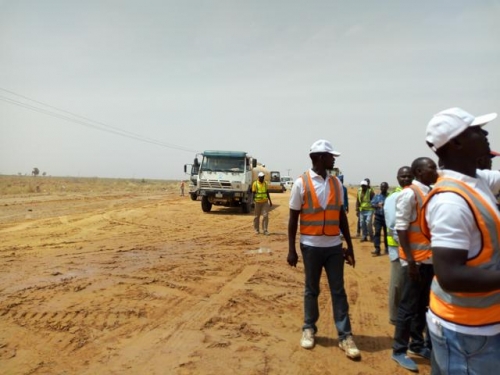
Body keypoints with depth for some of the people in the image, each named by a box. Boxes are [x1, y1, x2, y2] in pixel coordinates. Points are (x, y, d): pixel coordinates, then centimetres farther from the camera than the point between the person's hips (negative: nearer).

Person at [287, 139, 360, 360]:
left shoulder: (336, 183, 7)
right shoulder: (301, 183, -6)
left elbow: (341, 215, 11)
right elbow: (293, 218, -4)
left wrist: (349, 246, 10)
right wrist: (291, 250, -7)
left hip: (334, 245, 3)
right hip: (311, 245, -3)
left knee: (338, 291, 6)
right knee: (311, 290, 10)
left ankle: (345, 336, 14)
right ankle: (309, 329, 27)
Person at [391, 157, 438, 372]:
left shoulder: (430, 193, 10)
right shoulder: (410, 193, -13)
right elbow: (401, 227, -16)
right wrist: (410, 259, -20)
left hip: (431, 258, 8)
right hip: (416, 259, -8)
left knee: (423, 305, 17)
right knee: (409, 306, 1)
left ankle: (418, 344, 31)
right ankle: (399, 350, 13)